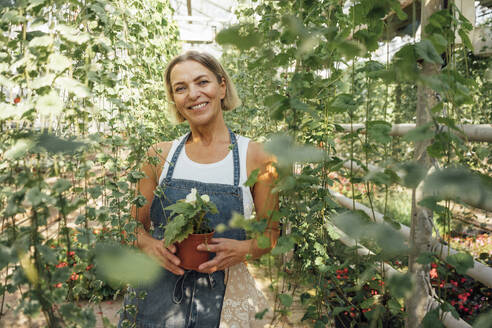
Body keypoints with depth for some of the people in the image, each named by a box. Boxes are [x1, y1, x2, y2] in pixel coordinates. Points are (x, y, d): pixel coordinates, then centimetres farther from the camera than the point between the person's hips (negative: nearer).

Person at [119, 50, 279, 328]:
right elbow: (137, 225, 7)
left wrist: (245, 249, -18)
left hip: (223, 302, -1)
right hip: (156, 298, 2)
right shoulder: (160, 156, -2)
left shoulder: (255, 158, -7)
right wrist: (149, 244, -14)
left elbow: (271, 231, 2)